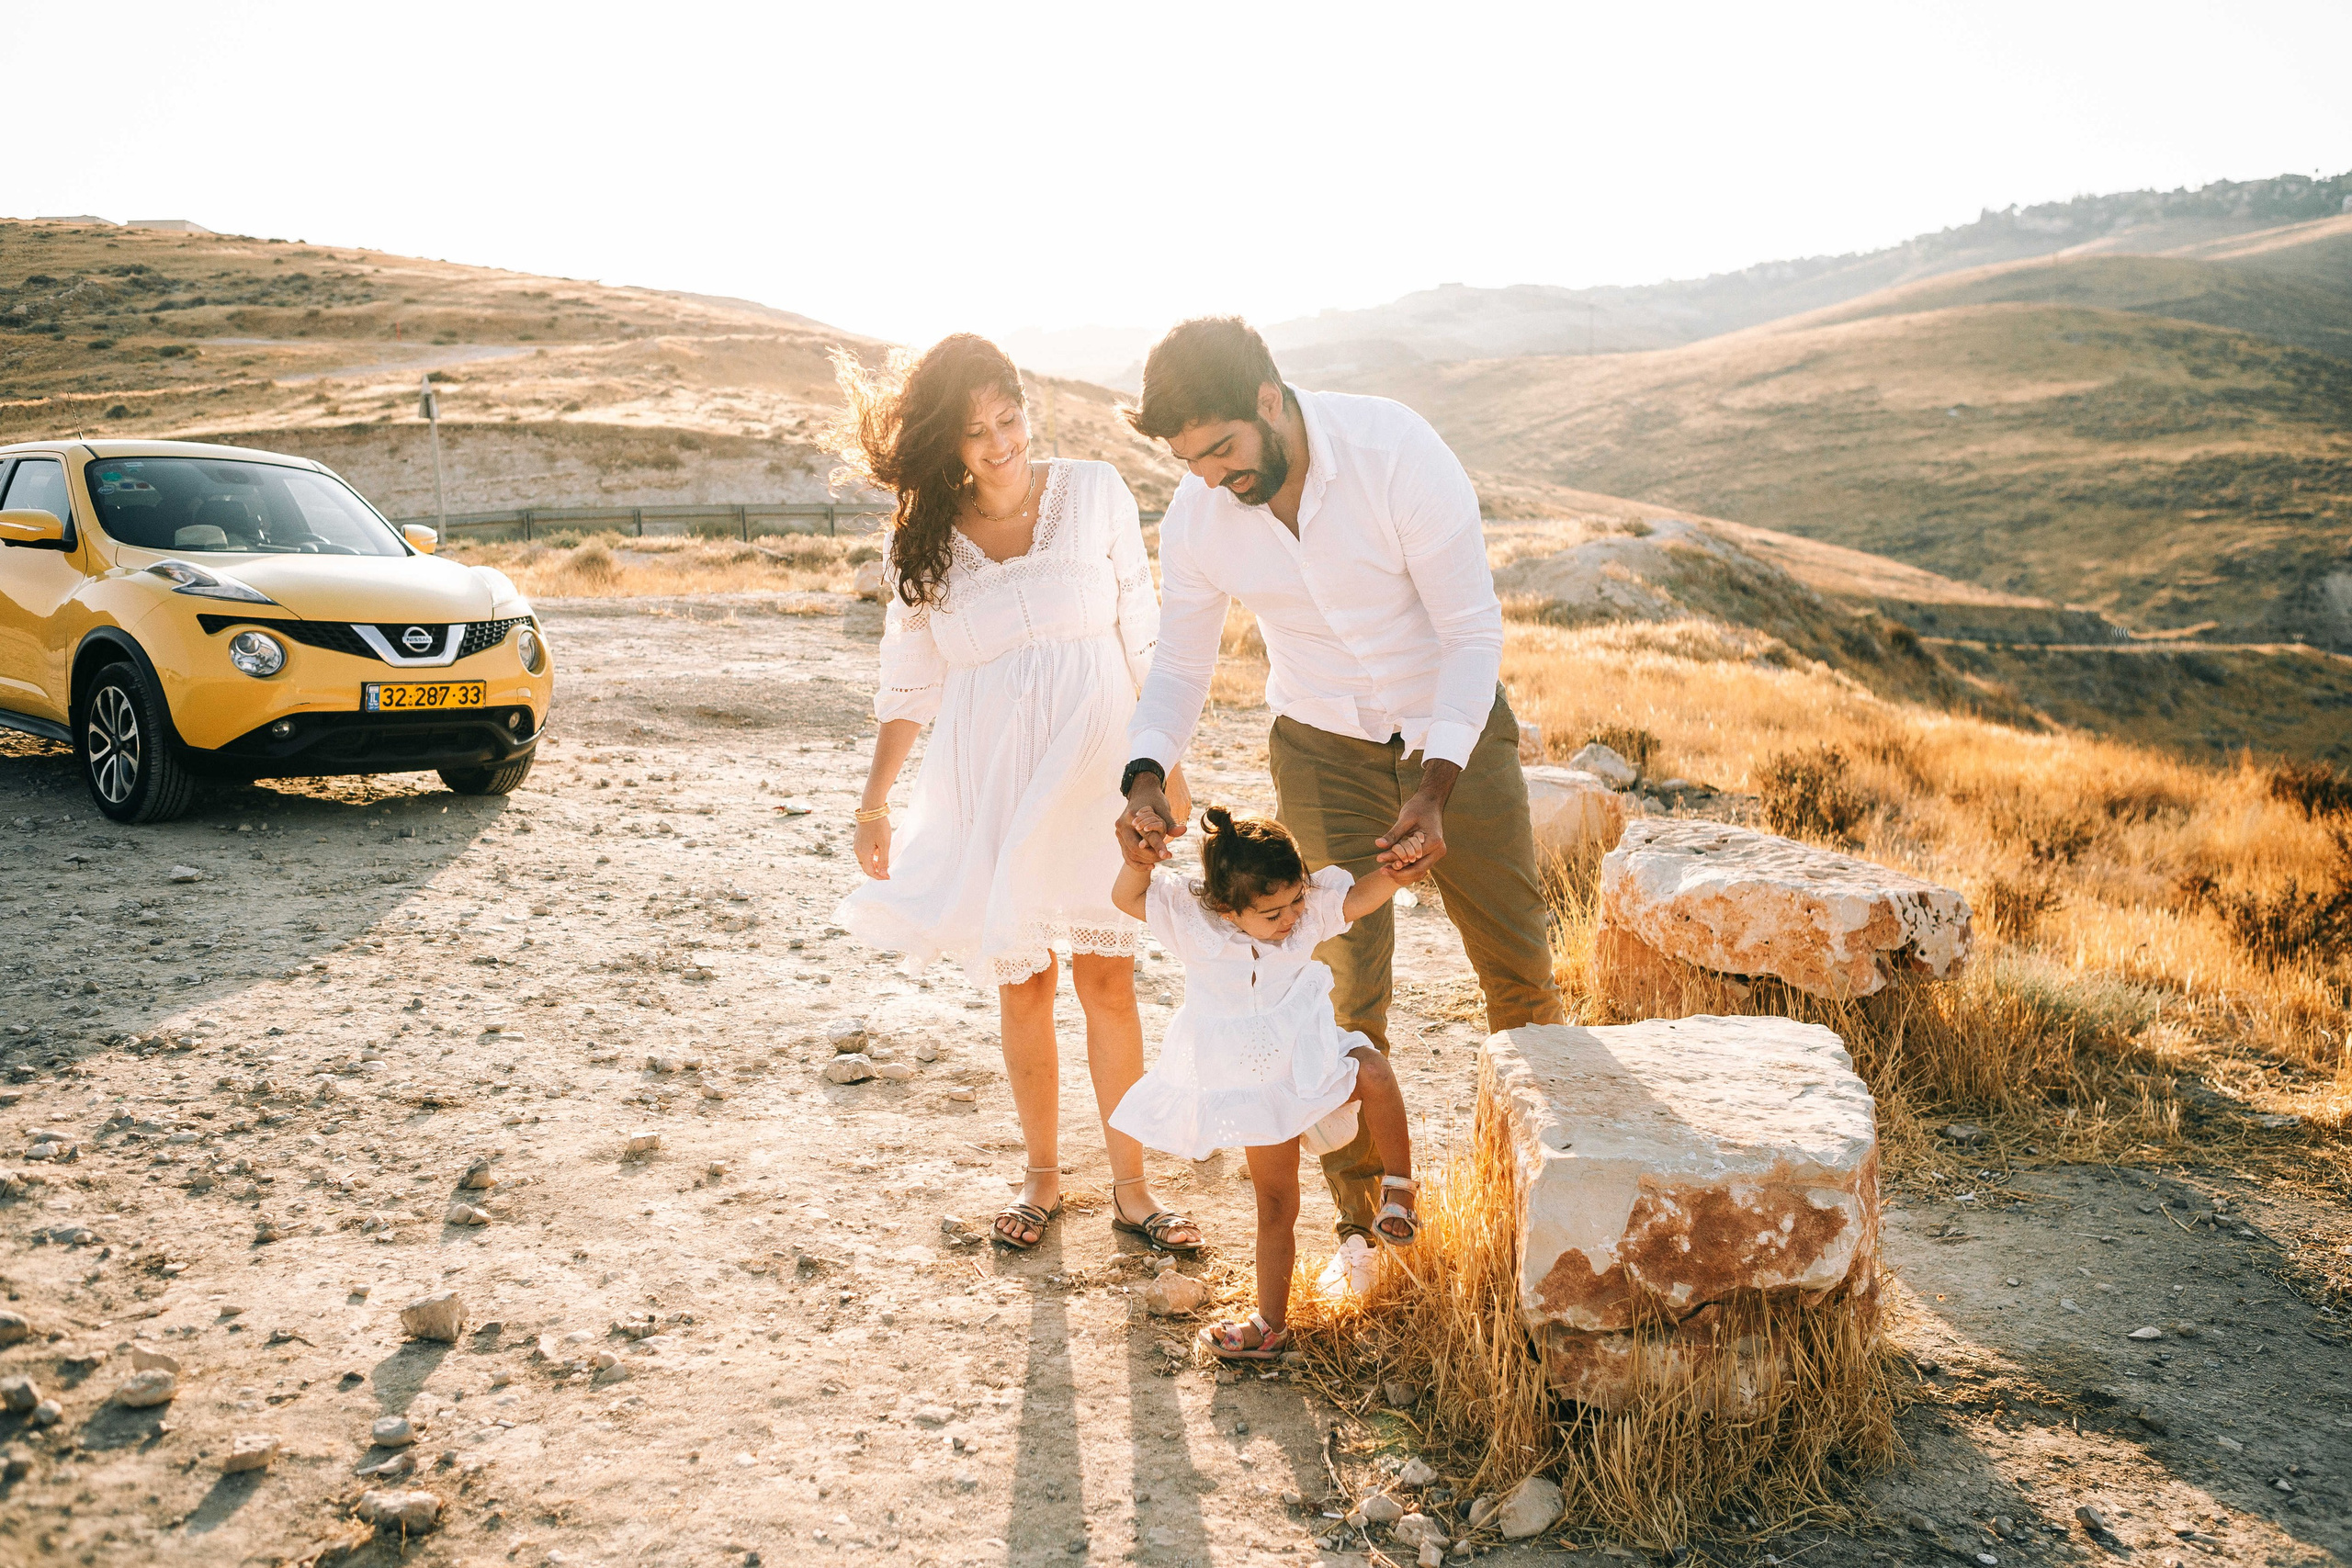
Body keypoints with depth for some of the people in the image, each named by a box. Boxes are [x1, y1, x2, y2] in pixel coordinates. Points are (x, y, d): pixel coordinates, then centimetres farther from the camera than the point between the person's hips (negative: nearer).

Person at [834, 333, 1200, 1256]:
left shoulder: (1095, 493, 0)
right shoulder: (925, 540, 2)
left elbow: (1143, 634, 5)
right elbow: (907, 685, 9)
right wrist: (873, 806, 10)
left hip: (1094, 771, -1)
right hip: (987, 787, 1)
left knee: (1107, 977, 0)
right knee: (1021, 984, 7)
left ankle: (1129, 1188, 13)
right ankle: (1041, 1176, 24)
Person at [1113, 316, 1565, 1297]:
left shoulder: (1397, 452, -27)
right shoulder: (1197, 518, -16)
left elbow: (1473, 632, -23)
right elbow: (1179, 667, -6)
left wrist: (1436, 787, -32)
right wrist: (1147, 777, -26)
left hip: (1454, 728, -1)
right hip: (1323, 747, 2)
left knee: (1517, 964, 8)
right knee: (1349, 989, 1)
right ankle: (1363, 1222, 19)